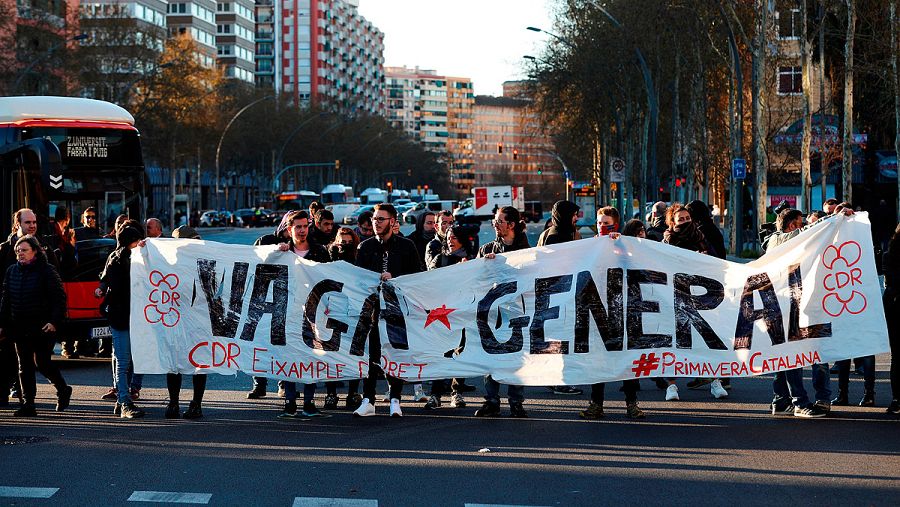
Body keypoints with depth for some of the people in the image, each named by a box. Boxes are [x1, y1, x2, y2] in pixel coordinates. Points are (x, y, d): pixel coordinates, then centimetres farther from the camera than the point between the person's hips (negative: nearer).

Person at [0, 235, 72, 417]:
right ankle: (28, 404, 7)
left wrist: (54, 321, -15)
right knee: (24, 366, 4)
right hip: (19, 328, 5)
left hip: (42, 327, -5)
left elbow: (59, 298, -7)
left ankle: (63, 389, 21)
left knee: (42, 362, -4)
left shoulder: (46, 271, -6)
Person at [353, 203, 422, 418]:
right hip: (372, 305, 1)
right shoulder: (365, 247, 11)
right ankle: (368, 401, 0)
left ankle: (395, 401, 5)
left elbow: (417, 275, 5)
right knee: (370, 353, -3)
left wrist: (393, 278, -8)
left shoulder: (406, 247, 7)